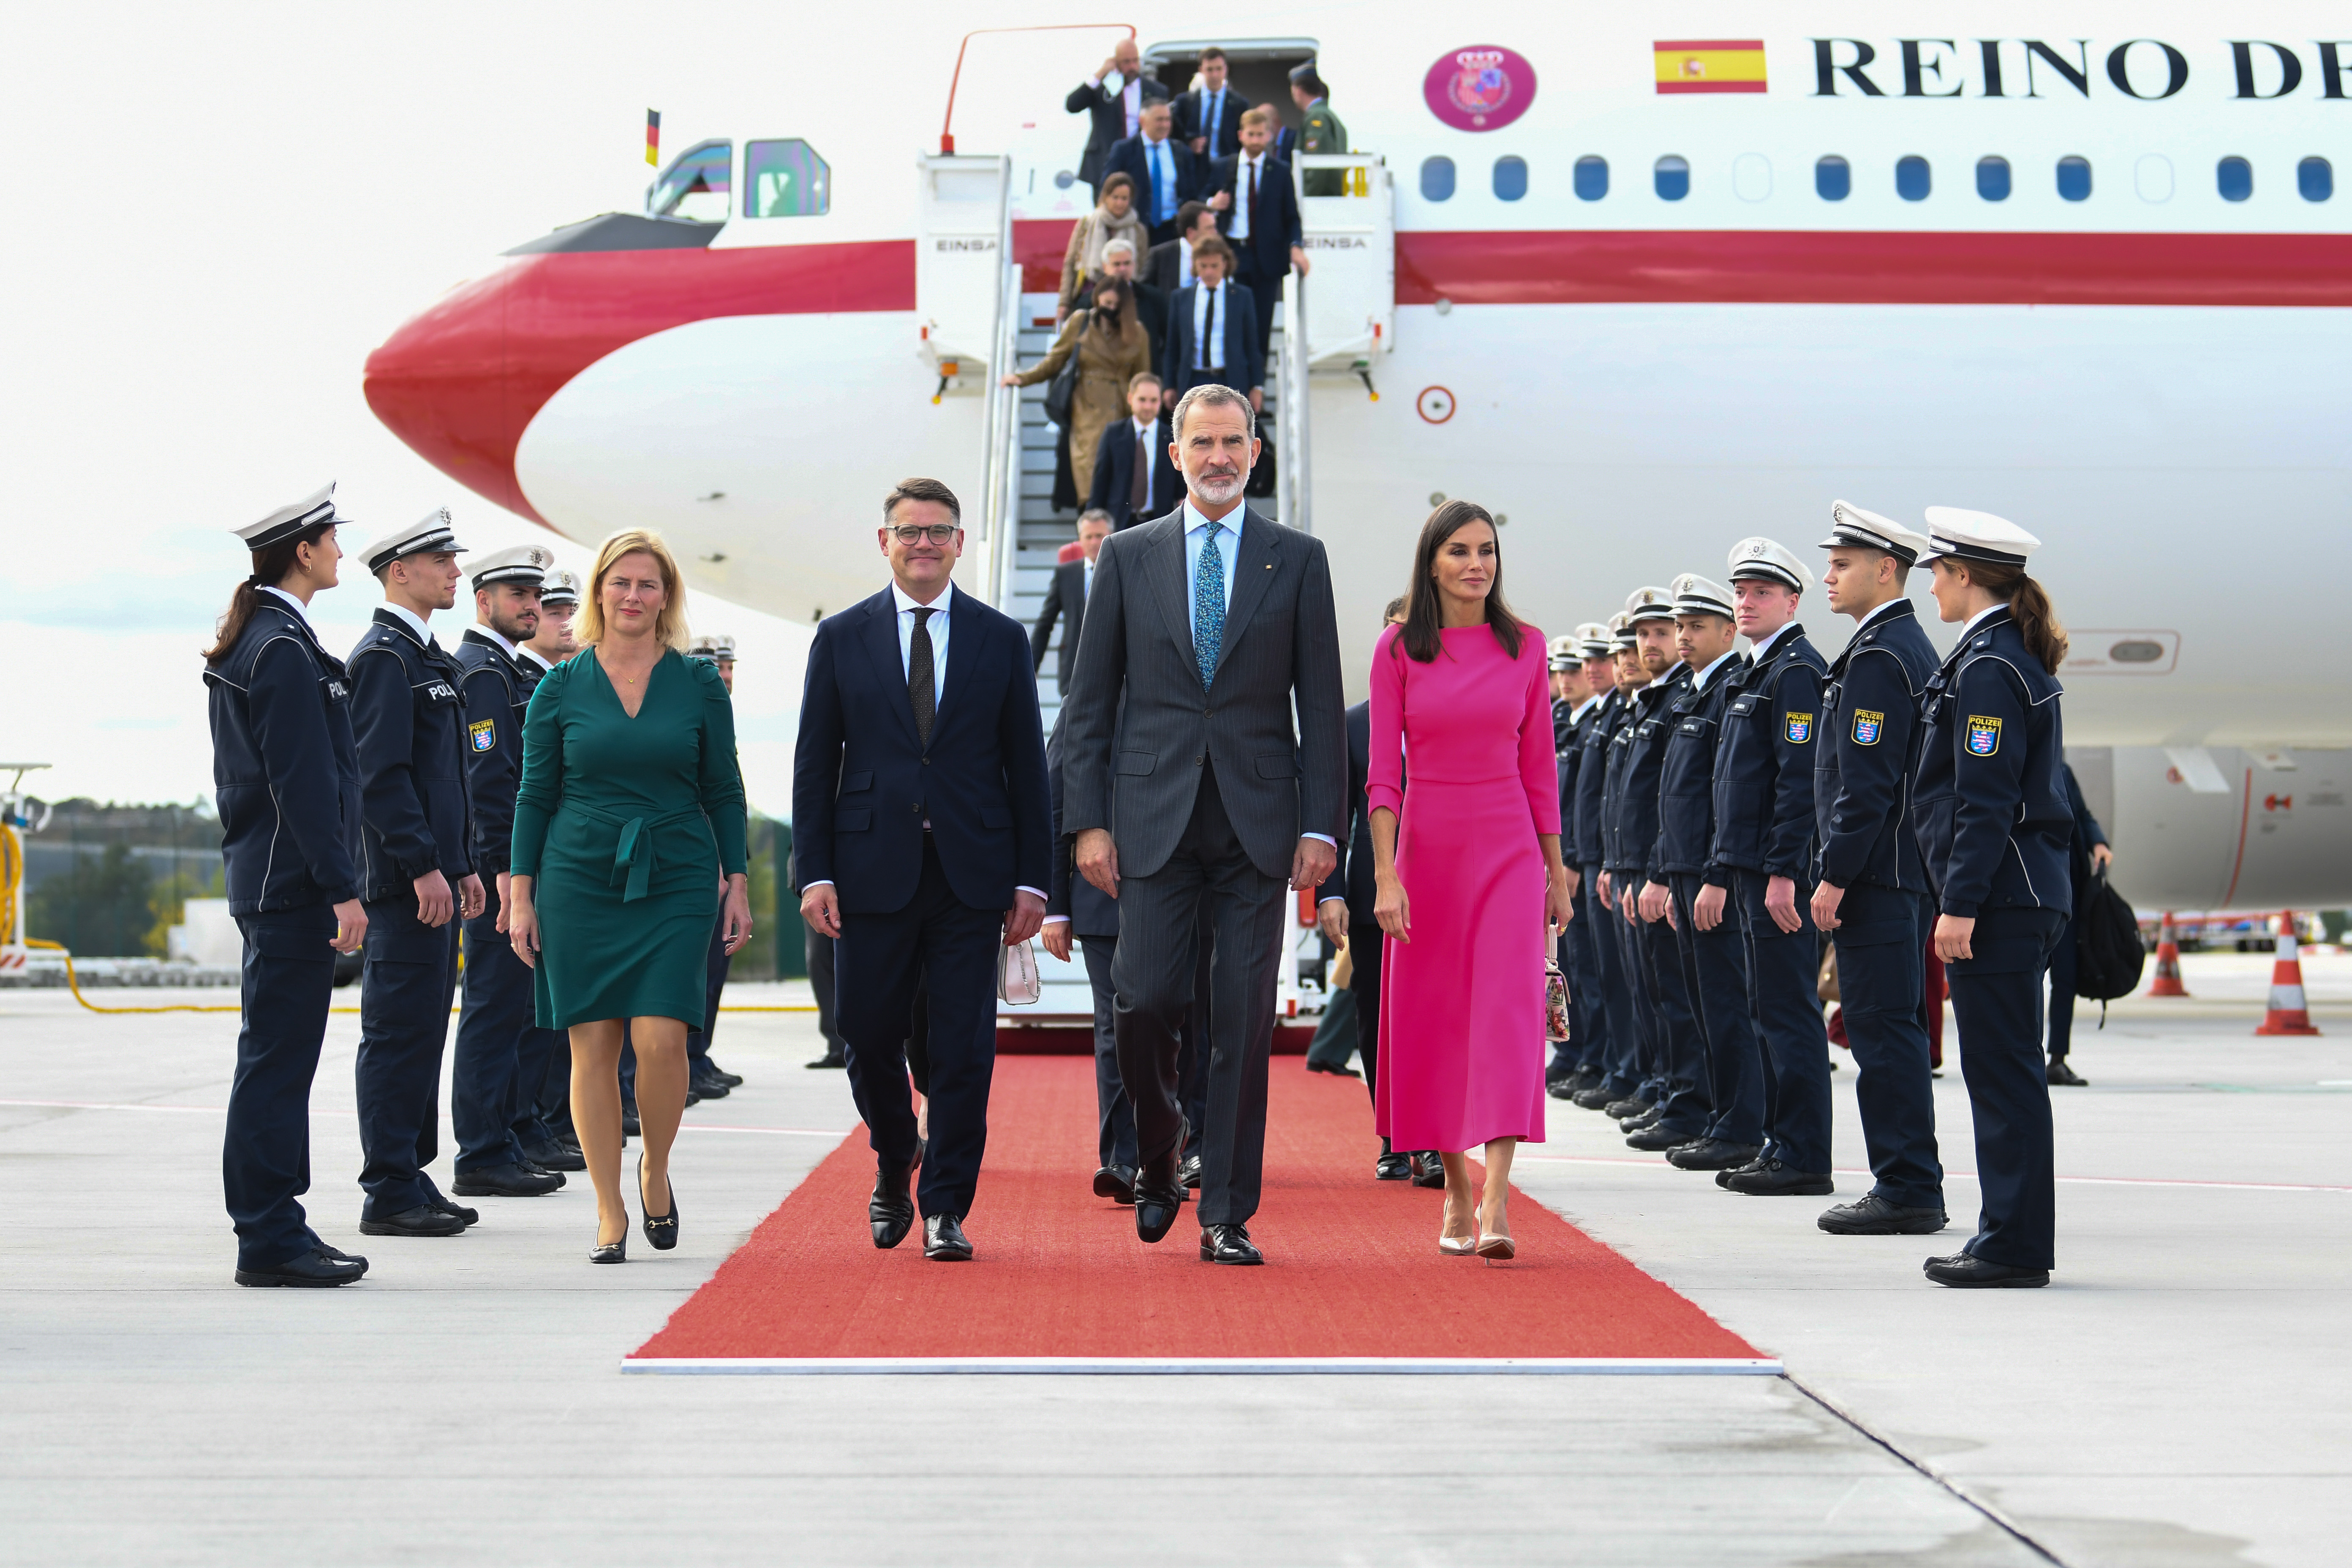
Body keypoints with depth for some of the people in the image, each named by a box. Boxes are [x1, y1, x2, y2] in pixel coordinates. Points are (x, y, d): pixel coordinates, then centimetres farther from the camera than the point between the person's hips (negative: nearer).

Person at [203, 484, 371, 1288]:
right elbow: (302, 779, -20)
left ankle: (274, 1227, 18)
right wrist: (342, 887, -19)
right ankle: (269, 1239, -4)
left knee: (278, 1059, 13)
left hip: (266, 877, 10)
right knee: (278, 1058, -7)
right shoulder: (284, 649, -15)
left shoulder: (248, 643, 17)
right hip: (292, 882, -10)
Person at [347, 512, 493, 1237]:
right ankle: (390, 1193, -4)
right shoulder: (383, 655, -11)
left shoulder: (430, 657, 19)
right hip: (405, 879, -10)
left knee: (423, 1030, 12)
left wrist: (463, 866, 20)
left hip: (435, 875, 10)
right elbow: (381, 772, -18)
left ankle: (411, 1176, 18)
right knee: (400, 1032, -7)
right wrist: (424, 868, -21)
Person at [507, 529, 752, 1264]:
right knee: (593, 1046, -1)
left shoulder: (699, 684, 4)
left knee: (661, 1038, -13)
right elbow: (535, 793, 7)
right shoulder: (560, 687, 4)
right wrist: (521, 896, 2)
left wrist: (736, 884, 4)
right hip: (579, 880, 1)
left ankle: (656, 1169, 15)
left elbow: (723, 789, 8)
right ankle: (610, 1213, 9)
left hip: (675, 881, 0)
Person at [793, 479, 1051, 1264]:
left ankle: (947, 1207, 7)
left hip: (971, 875, 0)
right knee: (870, 1037, 5)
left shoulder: (1001, 639, 7)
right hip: (873, 871, 0)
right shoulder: (842, 638, 6)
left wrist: (1032, 879, 0)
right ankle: (894, 1168, 31)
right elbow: (814, 765, 5)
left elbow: (1026, 767, 7)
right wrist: (814, 874, -4)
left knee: (963, 1049, -2)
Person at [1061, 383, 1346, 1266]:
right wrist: (1088, 820, -1)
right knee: (1148, 1000, -7)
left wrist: (1321, 826, -3)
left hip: (1258, 823, 0)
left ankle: (1227, 1216, 4)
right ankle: (1157, 1153, 21)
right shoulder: (1128, 557, 9)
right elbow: (1091, 702, 7)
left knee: (1244, 1020, -2)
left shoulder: (1298, 561, 8)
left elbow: (1320, 704, 5)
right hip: (1155, 818, 0)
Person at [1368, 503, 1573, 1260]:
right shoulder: (1398, 650, 0)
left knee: (1508, 1012, -13)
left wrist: (1556, 872, 10)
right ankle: (1457, 1194, 21)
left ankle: (1496, 1204, -18)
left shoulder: (1525, 647, 4)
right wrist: (1386, 875, -10)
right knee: (1434, 1021, 6)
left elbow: (1539, 766, 9)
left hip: (1508, 849, 0)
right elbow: (1383, 771, -2)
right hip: (1426, 848, 0)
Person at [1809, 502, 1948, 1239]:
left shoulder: (1879, 655, -15)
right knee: (1893, 1030, 12)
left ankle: (1907, 1191, -5)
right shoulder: (1910, 645, 17)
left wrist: (1834, 875, -18)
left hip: (1876, 874, -10)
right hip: (1904, 871, 10)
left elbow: (1867, 781, -20)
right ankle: (1910, 1185, 17)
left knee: (1883, 1030, -7)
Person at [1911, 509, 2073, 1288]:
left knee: (2003, 1070, -6)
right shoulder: (2015, 658, 16)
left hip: (2000, 898, -10)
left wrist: (1960, 904, -19)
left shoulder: (1988, 668, -15)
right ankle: (2011, 1237, 18)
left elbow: (1986, 801, -19)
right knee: (2002, 1069, 13)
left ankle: (2016, 1246, -2)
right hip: (2024, 889, 10)